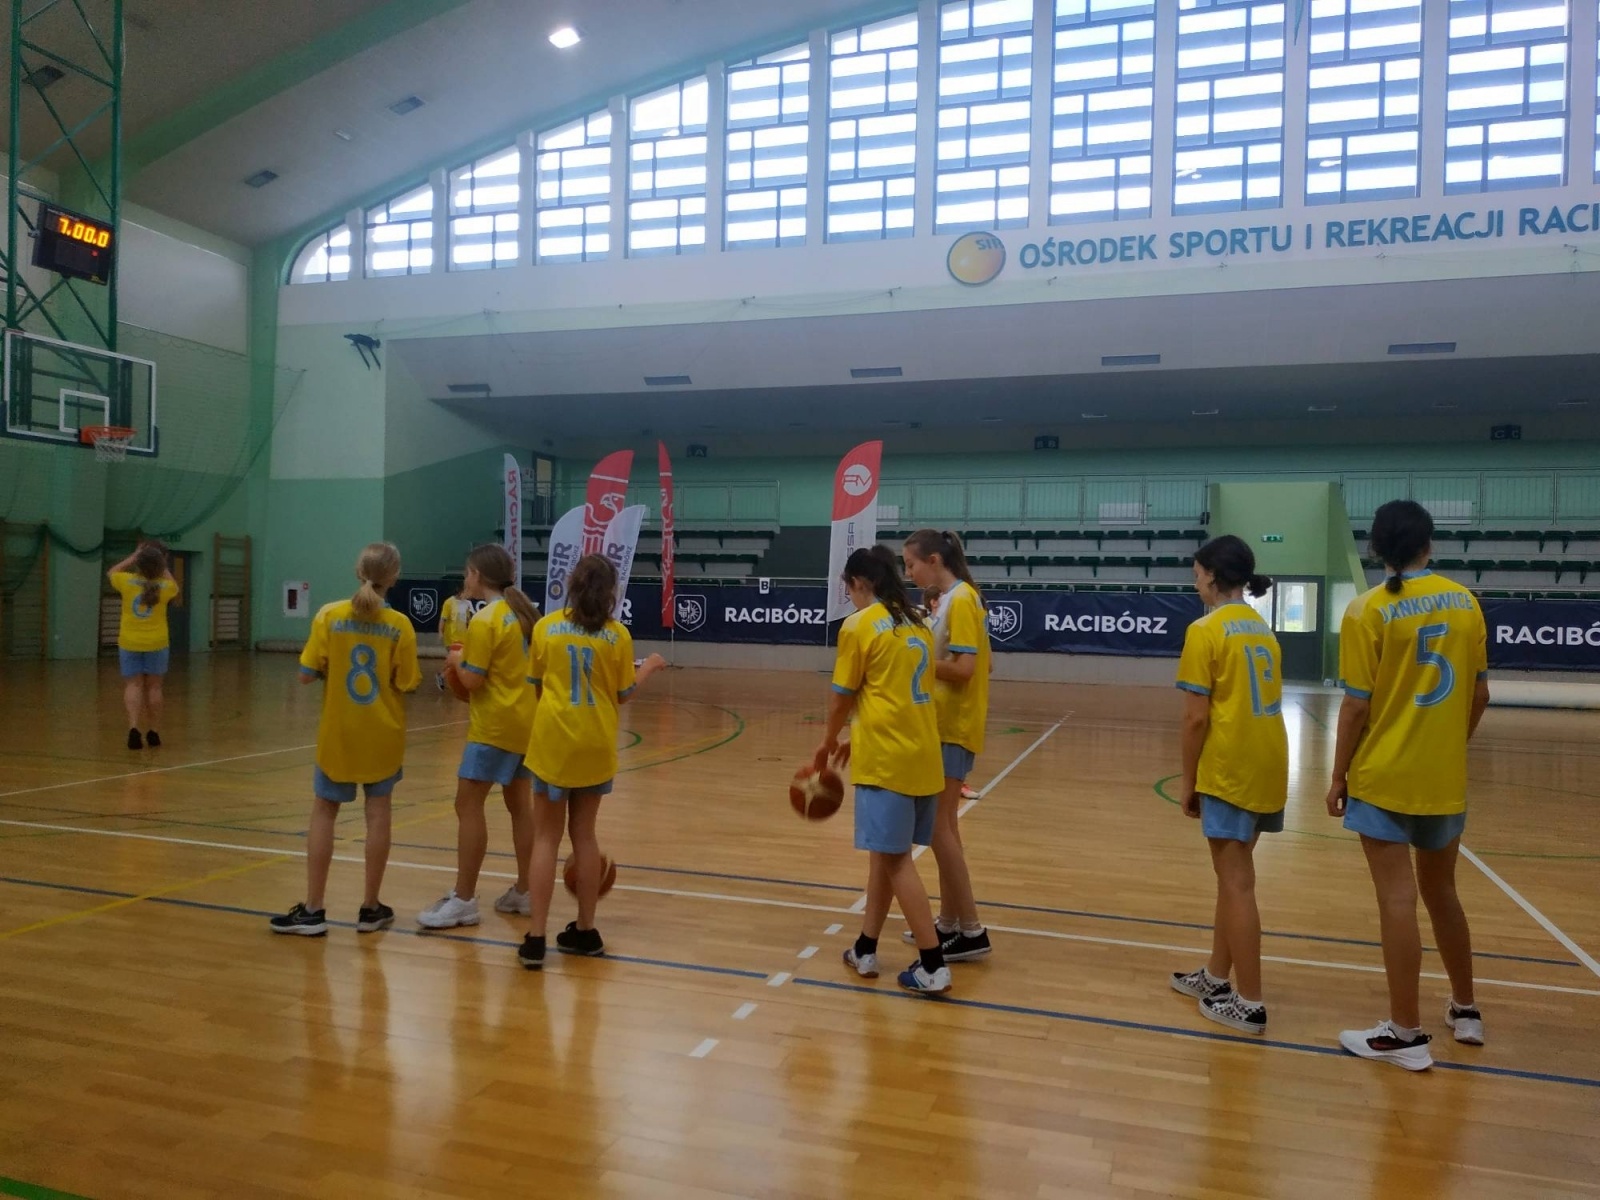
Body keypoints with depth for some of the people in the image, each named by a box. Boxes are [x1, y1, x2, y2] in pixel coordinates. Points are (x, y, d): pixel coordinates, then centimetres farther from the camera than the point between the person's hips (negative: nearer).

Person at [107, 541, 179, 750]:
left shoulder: (127, 582, -7)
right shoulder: (165, 587, -6)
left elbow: (111, 573, 17)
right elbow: (174, 587, 20)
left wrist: (133, 556, 20)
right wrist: (163, 568, 19)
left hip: (129, 643, 0)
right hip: (157, 643, 0)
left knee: (133, 685, 2)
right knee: (154, 686, 8)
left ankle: (134, 728, -16)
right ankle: (152, 732, 14)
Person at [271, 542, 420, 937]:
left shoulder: (329, 615, -11)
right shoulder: (399, 625, -11)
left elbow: (307, 674, -11)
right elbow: (405, 684, -9)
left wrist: (334, 665, 8)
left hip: (338, 731, 0)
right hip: (381, 733, 0)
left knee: (324, 811, 11)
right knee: (378, 811, 10)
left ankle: (312, 910, 12)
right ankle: (370, 908, 16)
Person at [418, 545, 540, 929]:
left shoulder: (485, 620, -14)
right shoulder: (522, 611, 9)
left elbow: (472, 681, -16)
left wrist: (458, 659, 3)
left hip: (496, 725, -9)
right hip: (526, 721, 9)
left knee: (468, 805, -3)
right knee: (519, 805, 14)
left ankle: (464, 900, -1)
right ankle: (523, 891, 21)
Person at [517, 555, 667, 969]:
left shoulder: (545, 627, -3)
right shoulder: (617, 634, -4)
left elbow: (535, 683, 6)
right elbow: (624, 694, 3)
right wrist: (649, 667, 20)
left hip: (553, 741, -1)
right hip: (595, 745, 1)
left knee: (547, 838, 5)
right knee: (583, 834, 15)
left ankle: (535, 939, 1)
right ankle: (584, 931, 24)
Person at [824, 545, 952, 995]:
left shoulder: (859, 625, -7)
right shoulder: (917, 624, 13)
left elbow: (843, 697, -3)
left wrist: (829, 742, 15)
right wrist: (858, 740, 25)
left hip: (887, 758, -7)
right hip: (921, 753, 7)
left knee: (895, 857, -1)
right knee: (884, 851, 15)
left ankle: (933, 966, 0)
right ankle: (865, 950, 24)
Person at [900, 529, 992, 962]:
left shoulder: (961, 599, -16)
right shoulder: (946, 600, 12)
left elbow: (964, 668, -22)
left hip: (953, 728, -10)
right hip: (944, 724, 10)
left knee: (939, 828, -6)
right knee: (943, 826, 14)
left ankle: (971, 931, 2)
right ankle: (950, 923, 23)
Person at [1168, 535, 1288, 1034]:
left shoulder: (1206, 630, -12)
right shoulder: (1262, 628, 12)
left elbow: (1197, 716, -15)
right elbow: (1262, 701, 13)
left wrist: (1188, 780, -5)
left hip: (1230, 772, -8)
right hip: (1265, 769, 8)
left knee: (1236, 883, -1)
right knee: (1233, 875, 18)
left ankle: (1249, 1003, 6)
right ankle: (1216, 976, 29)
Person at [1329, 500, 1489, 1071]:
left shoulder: (1368, 610, -12)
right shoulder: (1465, 603, 2)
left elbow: (1357, 706, -13)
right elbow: (1480, 693, 8)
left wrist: (1338, 777, -3)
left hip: (1383, 777, -5)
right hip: (1446, 778, 5)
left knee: (1397, 901, 0)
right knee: (1440, 891, 21)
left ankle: (1406, 1034, 8)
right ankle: (1465, 1010, 35)